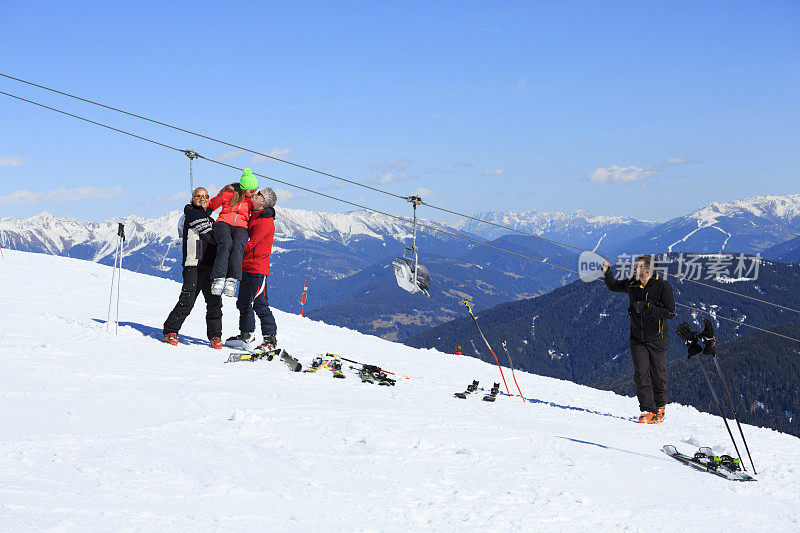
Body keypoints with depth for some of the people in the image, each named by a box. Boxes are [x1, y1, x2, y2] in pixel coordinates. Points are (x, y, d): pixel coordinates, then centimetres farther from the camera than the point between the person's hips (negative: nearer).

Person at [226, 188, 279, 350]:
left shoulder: (265, 222, -15)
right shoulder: (253, 217, 16)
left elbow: (250, 244, -19)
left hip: (257, 268, -10)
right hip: (246, 267, 10)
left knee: (260, 304, -9)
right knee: (243, 303, 16)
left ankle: (270, 338, -4)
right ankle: (247, 335, 27)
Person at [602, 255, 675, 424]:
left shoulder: (662, 286, -13)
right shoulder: (631, 284, 1)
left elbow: (671, 313, -16)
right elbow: (613, 286, 19)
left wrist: (647, 308, -23)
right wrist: (607, 272, 1)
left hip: (657, 339, -3)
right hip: (637, 338, 3)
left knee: (658, 374, 8)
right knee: (641, 373, -8)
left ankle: (660, 406, 29)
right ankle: (647, 411, -8)